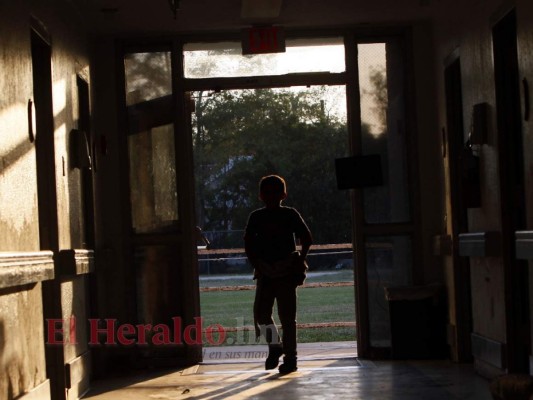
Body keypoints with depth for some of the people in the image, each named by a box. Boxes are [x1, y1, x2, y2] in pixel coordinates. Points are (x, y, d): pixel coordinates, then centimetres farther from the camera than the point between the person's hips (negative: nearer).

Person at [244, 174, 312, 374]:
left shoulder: (290, 215, 0)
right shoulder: (256, 217, 6)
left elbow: (306, 238, 1)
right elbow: (248, 244, 6)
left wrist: (299, 262, -4)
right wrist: (256, 266, -3)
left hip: (286, 272, -3)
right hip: (265, 272, 3)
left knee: (287, 316, -1)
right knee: (261, 313, -4)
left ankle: (290, 357, 5)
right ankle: (275, 346, 18)